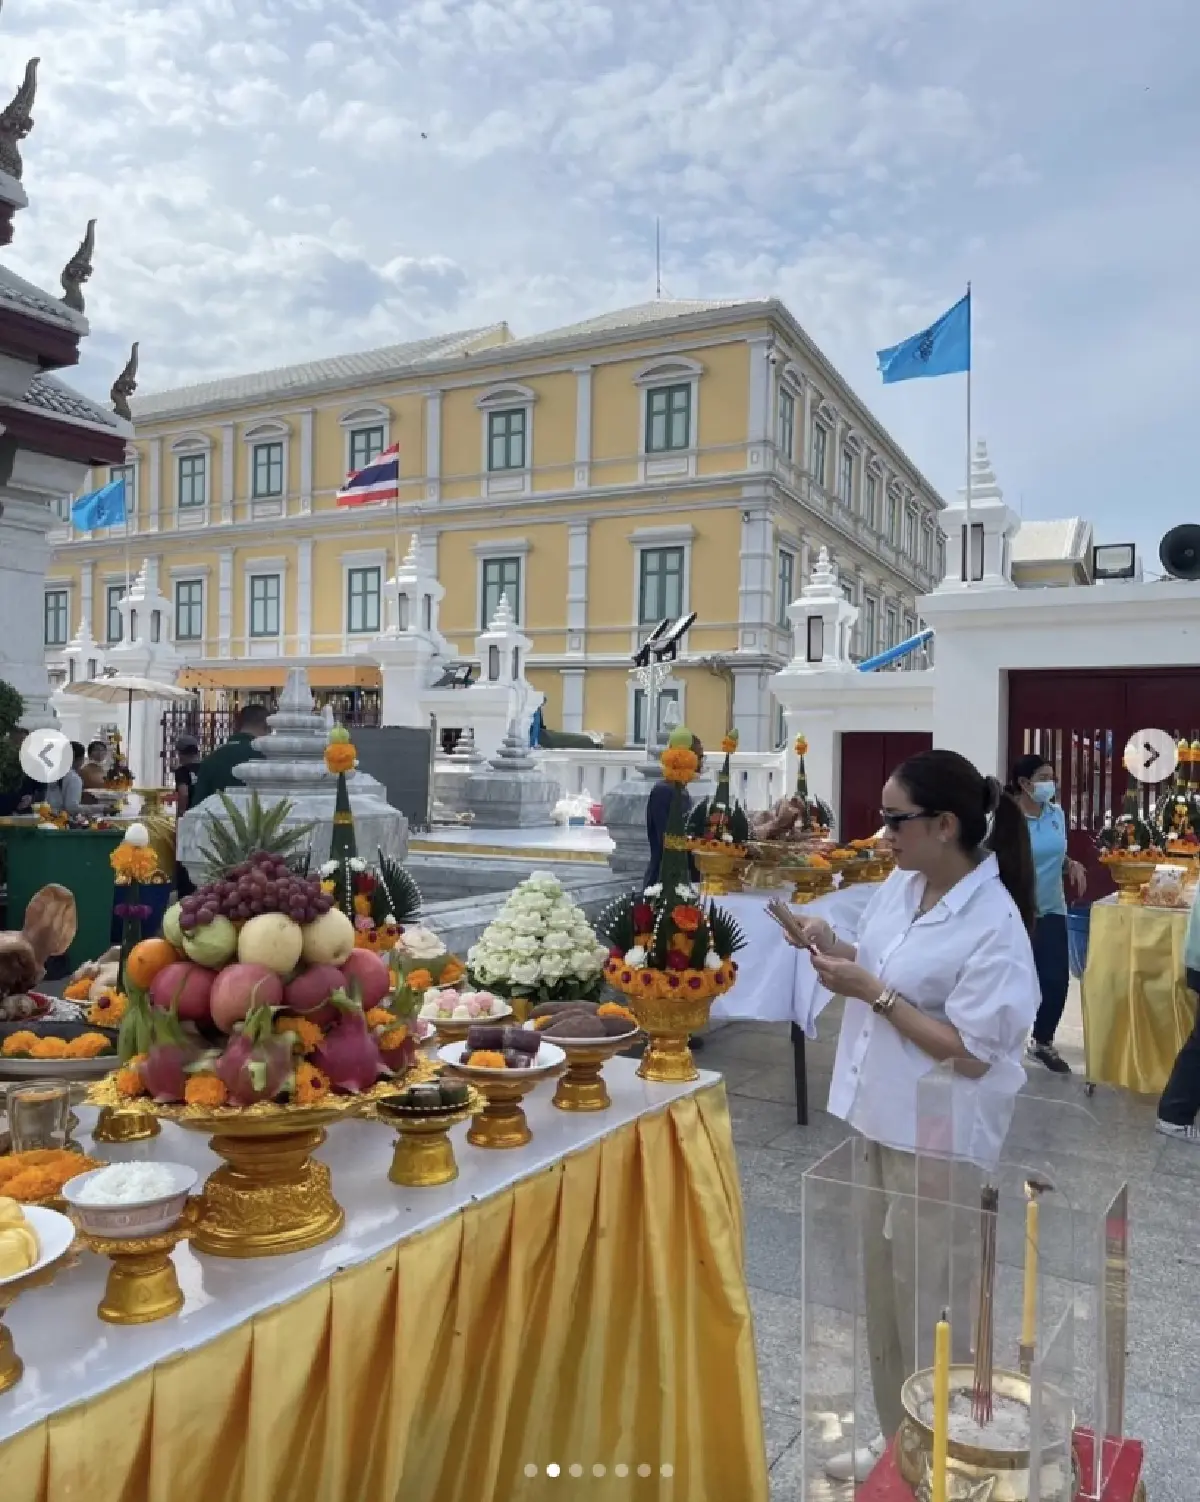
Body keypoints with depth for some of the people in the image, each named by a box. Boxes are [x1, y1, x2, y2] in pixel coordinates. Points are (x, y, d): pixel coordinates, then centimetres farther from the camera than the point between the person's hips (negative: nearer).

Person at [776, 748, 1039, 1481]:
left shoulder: (994, 926, -22)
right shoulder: (900, 884, 1)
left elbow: (970, 1054, -23)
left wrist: (872, 992, -23)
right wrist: (834, 947, -6)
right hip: (880, 1121, 8)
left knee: (928, 1306, 10)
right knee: (886, 1294, 21)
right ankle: (900, 1441, 41)